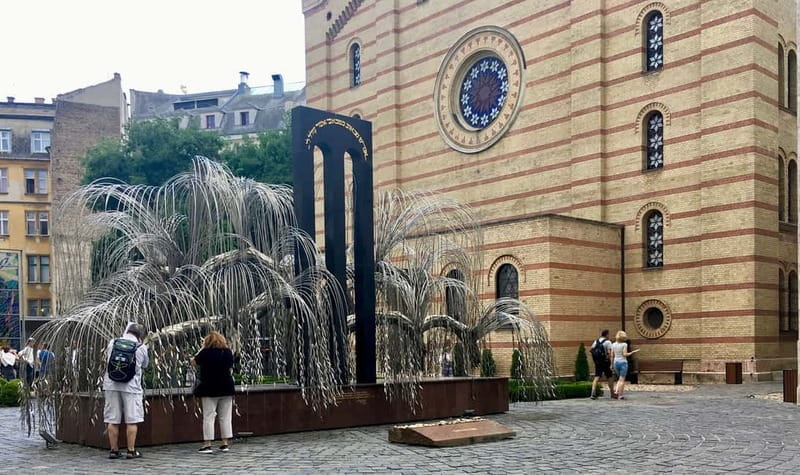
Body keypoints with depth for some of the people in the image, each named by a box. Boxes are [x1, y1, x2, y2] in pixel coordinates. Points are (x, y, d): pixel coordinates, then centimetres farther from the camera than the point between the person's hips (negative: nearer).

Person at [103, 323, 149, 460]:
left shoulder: (112, 342, 7)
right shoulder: (141, 347, 0)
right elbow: (145, 365, 10)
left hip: (111, 384, 3)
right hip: (131, 385, -3)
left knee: (112, 420, 9)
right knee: (132, 420, 4)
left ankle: (114, 450, 12)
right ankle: (131, 451, 5)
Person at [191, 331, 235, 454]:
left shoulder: (206, 352, -10)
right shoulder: (228, 352, 0)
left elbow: (193, 362, 5)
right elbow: (230, 369, 9)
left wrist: (202, 348, 9)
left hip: (209, 389, -3)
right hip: (226, 388, 3)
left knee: (208, 417, 1)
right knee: (225, 417, 9)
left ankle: (207, 445, -1)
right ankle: (225, 443, 10)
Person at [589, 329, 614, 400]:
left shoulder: (596, 341, 9)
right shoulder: (607, 342, -7)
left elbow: (591, 350, 4)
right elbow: (609, 353, -16)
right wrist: (610, 364, -15)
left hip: (597, 362, 4)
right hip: (605, 362, -4)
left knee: (596, 377, 0)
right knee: (610, 377, 11)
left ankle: (593, 393, -14)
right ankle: (612, 393, 21)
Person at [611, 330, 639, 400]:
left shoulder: (613, 344, 5)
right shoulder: (624, 344, -8)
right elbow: (625, 354, -15)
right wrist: (632, 352, -3)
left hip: (616, 362, 5)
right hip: (623, 362, -5)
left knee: (620, 378, 19)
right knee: (622, 379, 1)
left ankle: (617, 391, 4)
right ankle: (620, 395, -1)